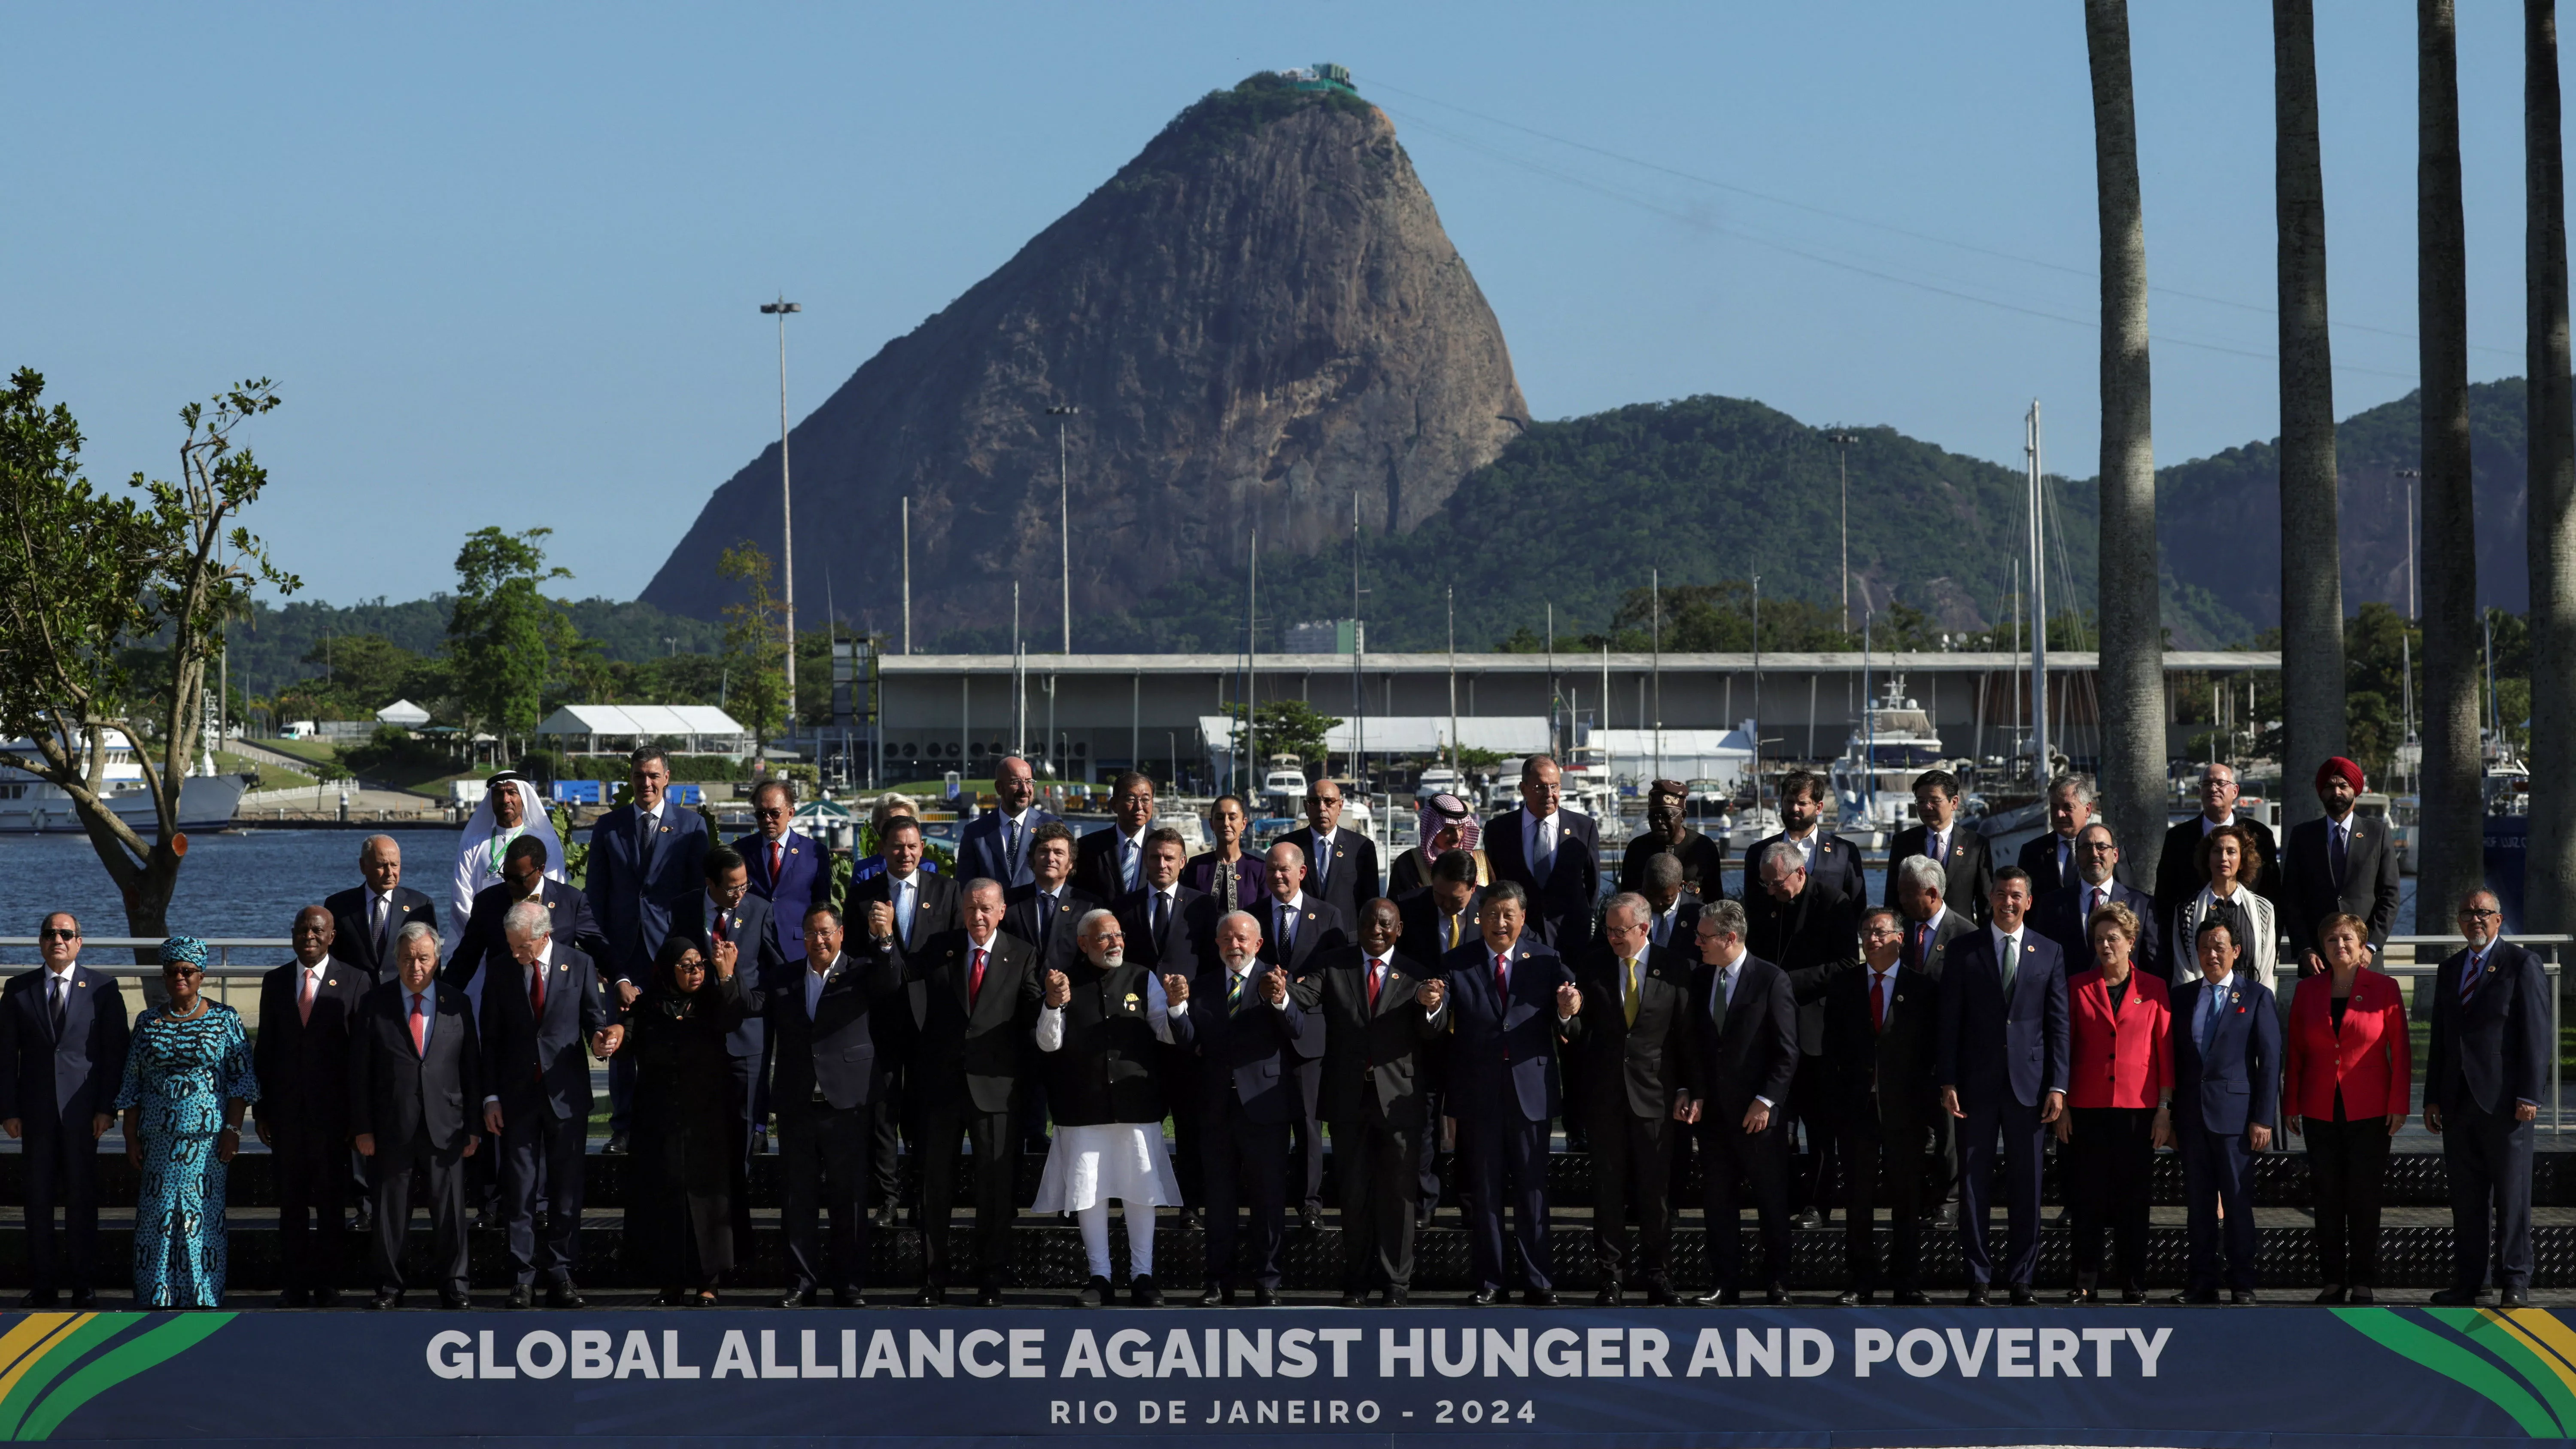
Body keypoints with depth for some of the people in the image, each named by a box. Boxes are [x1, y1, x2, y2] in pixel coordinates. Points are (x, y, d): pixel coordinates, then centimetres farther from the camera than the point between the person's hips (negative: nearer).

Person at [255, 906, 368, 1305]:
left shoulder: (355, 981, -1)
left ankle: (328, 1283, 11)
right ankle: (294, 1283, 12)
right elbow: (265, 1049, 10)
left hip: (333, 1111, -3)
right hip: (287, 1112, 3)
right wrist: (262, 1111, 5)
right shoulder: (275, 982, 9)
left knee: (331, 1202, 2)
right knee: (291, 1201, 6)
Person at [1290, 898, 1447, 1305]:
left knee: (1398, 1194, 5)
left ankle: (1397, 1282, 13)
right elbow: (1304, 997, -14)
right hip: (1349, 1098, 1)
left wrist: (1433, 1007, -36)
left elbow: (1431, 1035, -12)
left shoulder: (1415, 976, 0)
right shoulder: (1332, 966, 3)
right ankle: (1357, 1282, 19)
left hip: (1399, 1099, -1)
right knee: (1354, 1193, 10)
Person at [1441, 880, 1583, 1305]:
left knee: (1533, 1191, 5)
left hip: (1530, 1091, 0)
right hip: (1478, 1092, 0)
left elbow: (1569, 1033, -4)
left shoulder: (1546, 962, 1)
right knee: (1484, 1193, 8)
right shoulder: (1456, 965, 1)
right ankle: (1489, 1281, 16)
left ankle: (1537, 1282, 12)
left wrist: (1568, 1015, -27)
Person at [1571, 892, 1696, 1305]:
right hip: (1604, 1095, 1)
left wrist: (1686, 1090, 1)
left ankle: (1657, 1275, 14)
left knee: (1656, 1192, 4)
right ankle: (1612, 1278, 10)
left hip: (1654, 1095, -1)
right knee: (1608, 1191, 4)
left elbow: (1685, 1034, 3)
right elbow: (1581, 1033, 6)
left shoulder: (1673, 968, -1)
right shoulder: (1592, 965, 2)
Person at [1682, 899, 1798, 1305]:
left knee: (1773, 1202, 3)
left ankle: (1777, 1284, 11)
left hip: (1758, 1114, -5)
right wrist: (1694, 1095, 3)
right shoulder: (1700, 979, 8)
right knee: (1717, 1201, 6)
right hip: (1713, 1111, 5)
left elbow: (1787, 1051, -8)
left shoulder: (1771, 980, -8)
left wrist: (1766, 1101, -12)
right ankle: (1725, 1283, 13)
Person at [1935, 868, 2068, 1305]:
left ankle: (2021, 1278, 9)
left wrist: (2057, 1085, -2)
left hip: (2028, 1085, 0)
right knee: (1974, 1183, 1)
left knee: (2026, 1186, 2)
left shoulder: (2049, 953, 7)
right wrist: (1947, 1083, -4)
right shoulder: (1965, 953, 5)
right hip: (1977, 1085, 0)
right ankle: (1978, 1278, 7)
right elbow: (1950, 1021, 4)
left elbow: (2058, 1023, 5)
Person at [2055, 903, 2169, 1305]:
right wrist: (2061, 1106, 1)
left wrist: (2164, 1108, 1)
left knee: (2133, 1201, 2)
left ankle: (2133, 1285, 9)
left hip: (2137, 1109, 0)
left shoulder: (2153, 989, 6)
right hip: (2088, 1108, 0)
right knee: (2088, 1200, 1)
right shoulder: (2078, 987, 6)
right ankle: (2086, 1284, 6)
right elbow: (2065, 1047, 7)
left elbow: (2165, 1050, 6)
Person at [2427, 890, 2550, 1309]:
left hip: (2504, 1101, -5)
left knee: (2512, 1195, -2)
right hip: (2458, 1100, 5)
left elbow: (2537, 1034, -6)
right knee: (2466, 1197, 7)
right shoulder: (2450, 970, 17)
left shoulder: (2522, 964, -1)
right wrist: (2432, 1098, 12)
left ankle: (2515, 1282, 2)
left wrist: (2529, 1095, -13)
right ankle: (2468, 1282, 11)